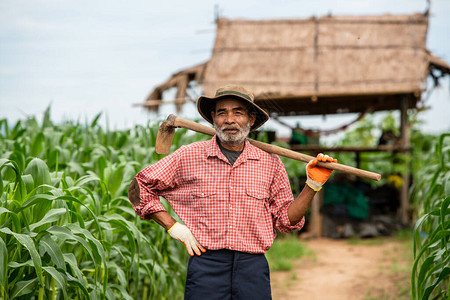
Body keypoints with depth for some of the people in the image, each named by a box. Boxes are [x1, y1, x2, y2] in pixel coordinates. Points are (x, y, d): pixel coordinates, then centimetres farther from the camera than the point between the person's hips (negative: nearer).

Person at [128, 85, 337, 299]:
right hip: (205, 266, -1)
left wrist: (313, 184, 3)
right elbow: (139, 188, 9)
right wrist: (173, 227, 1)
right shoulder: (189, 157, 3)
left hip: (254, 268, 1)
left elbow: (285, 220, 13)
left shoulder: (270, 163, 8)